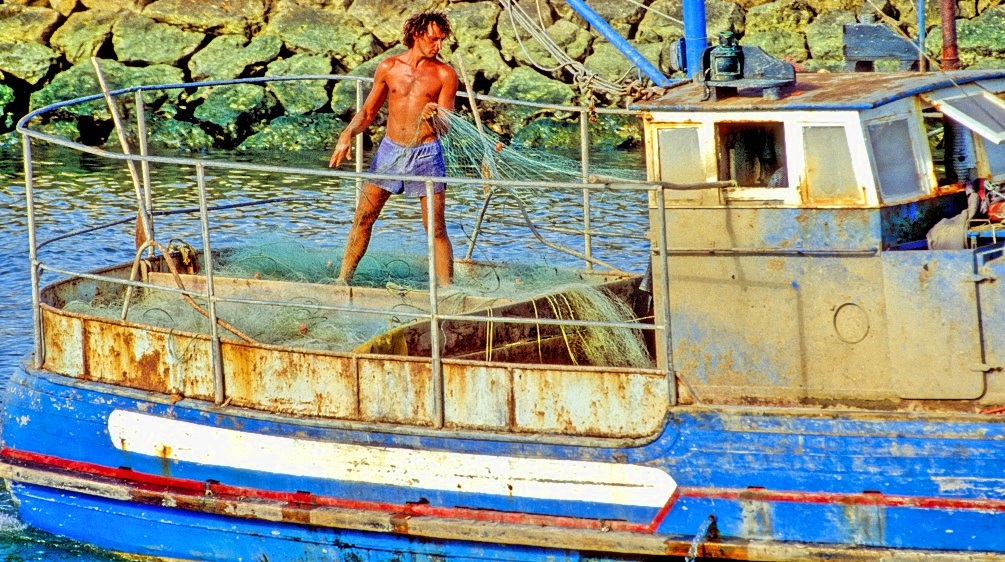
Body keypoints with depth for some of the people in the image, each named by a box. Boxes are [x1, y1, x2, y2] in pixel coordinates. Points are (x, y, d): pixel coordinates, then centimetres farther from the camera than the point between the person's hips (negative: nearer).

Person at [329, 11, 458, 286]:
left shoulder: (445, 74, -3)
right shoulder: (388, 67, 4)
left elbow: (445, 127, -4)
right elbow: (368, 112, 13)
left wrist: (433, 119, -28)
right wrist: (347, 134, -5)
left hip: (426, 154, -3)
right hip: (390, 150, 3)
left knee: (436, 229, -3)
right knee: (362, 218, 5)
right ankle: (343, 279, 16)